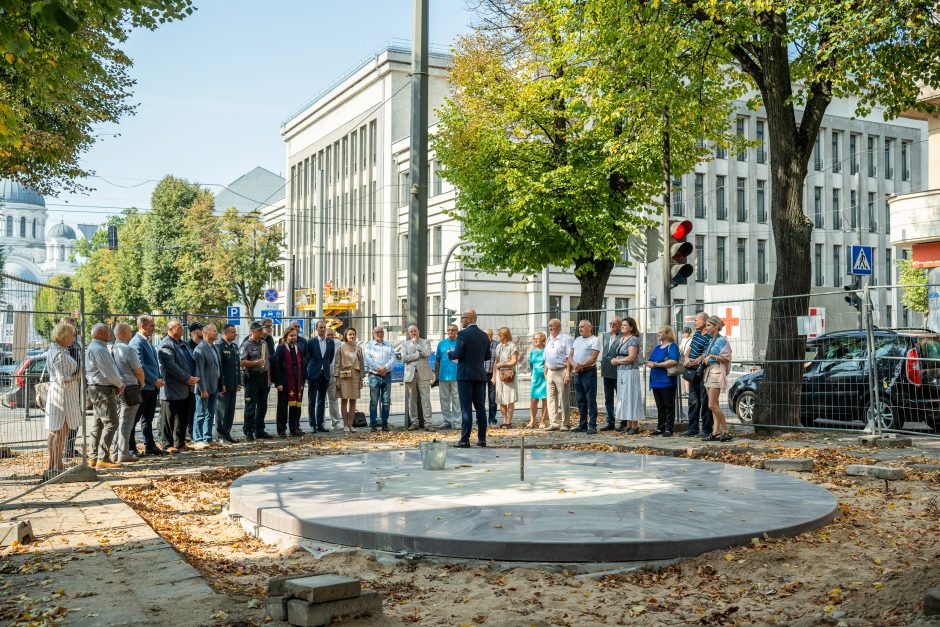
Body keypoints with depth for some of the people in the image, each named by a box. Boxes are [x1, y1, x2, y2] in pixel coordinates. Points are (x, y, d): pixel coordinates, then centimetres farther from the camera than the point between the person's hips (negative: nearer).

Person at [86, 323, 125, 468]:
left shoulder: (96, 347, 18)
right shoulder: (98, 349, -17)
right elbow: (108, 371, -19)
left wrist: (118, 383, 9)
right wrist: (120, 384, -6)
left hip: (97, 389, 11)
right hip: (104, 390, -11)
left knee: (99, 424, 14)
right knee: (110, 424, -11)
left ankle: (94, 457, 18)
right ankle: (103, 458, -13)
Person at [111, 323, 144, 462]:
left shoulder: (111, 349, 6)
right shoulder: (128, 350, -14)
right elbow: (139, 371, -11)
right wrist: (141, 383, 9)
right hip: (129, 389, -7)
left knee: (117, 421, 14)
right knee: (126, 422, -3)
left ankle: (115, 453, 18)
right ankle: (123, 454, 0)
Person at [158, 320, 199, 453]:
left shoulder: (182, 344, 18)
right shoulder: (166, 345, -11)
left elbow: (192, 361, 20)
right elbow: (171, 366, -20)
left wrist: (194, 377, 3)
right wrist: (187, 378, -18)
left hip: (186, 389, 9)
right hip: (173, 390, -9)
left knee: (183, 418, 13)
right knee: (169, 419, -1)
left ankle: (180, 443, 22)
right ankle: (168, 445, 5)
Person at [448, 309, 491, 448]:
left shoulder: (463, 334, -10)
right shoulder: (484, 335, 10)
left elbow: (458, 354, -15)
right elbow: (488, 356, 13)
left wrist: (450, 353, 5)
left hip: (465, 375, -6)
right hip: (480, 375, 6)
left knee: (466, 408, -6)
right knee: (480, 407, 9)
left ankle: (465, 440, -6)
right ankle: (482, 438, 11)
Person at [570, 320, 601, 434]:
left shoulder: (595, 340, -3)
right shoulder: (577, 340, 18)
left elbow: (593, 358, -13)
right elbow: (570, 356, 13)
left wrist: (581, 367, -16)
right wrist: (574, 364, -8)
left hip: (589, 372, -7)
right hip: (577, 373, 7)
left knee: (591, 400, -6)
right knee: (580, 400, 10)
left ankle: (592, 426, -6)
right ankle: (583, 425, 16)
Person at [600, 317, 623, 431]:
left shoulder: (623, 337, -10)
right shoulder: (606, 336, 14)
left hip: (618, 373, -8)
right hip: (607, 372, 8)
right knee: (608, 399, 12)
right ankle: (611, 423, 19)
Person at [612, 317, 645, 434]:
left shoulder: (633, 339, -11)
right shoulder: (622, 339, 15)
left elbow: (631, 357, -18)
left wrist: (617, 360, -7)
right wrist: (616, 360, -2)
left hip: (630, 372, -9)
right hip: (621, 372, 9)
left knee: (630, 397, -6)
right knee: (623, 397, 10)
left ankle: (635, 426, 0)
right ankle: (628, 425, 15)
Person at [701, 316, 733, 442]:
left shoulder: (721, 340, -9)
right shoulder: (710, 340, 16)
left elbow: (726, 359, -13)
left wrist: (712, 356, -18)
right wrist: (704, 357, 7)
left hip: (716, 372, -9)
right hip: (708, 371, 9)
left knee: (712, 405, -12)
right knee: (714, 405, 7)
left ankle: (726, 431, -6)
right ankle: (716, 432, 8)